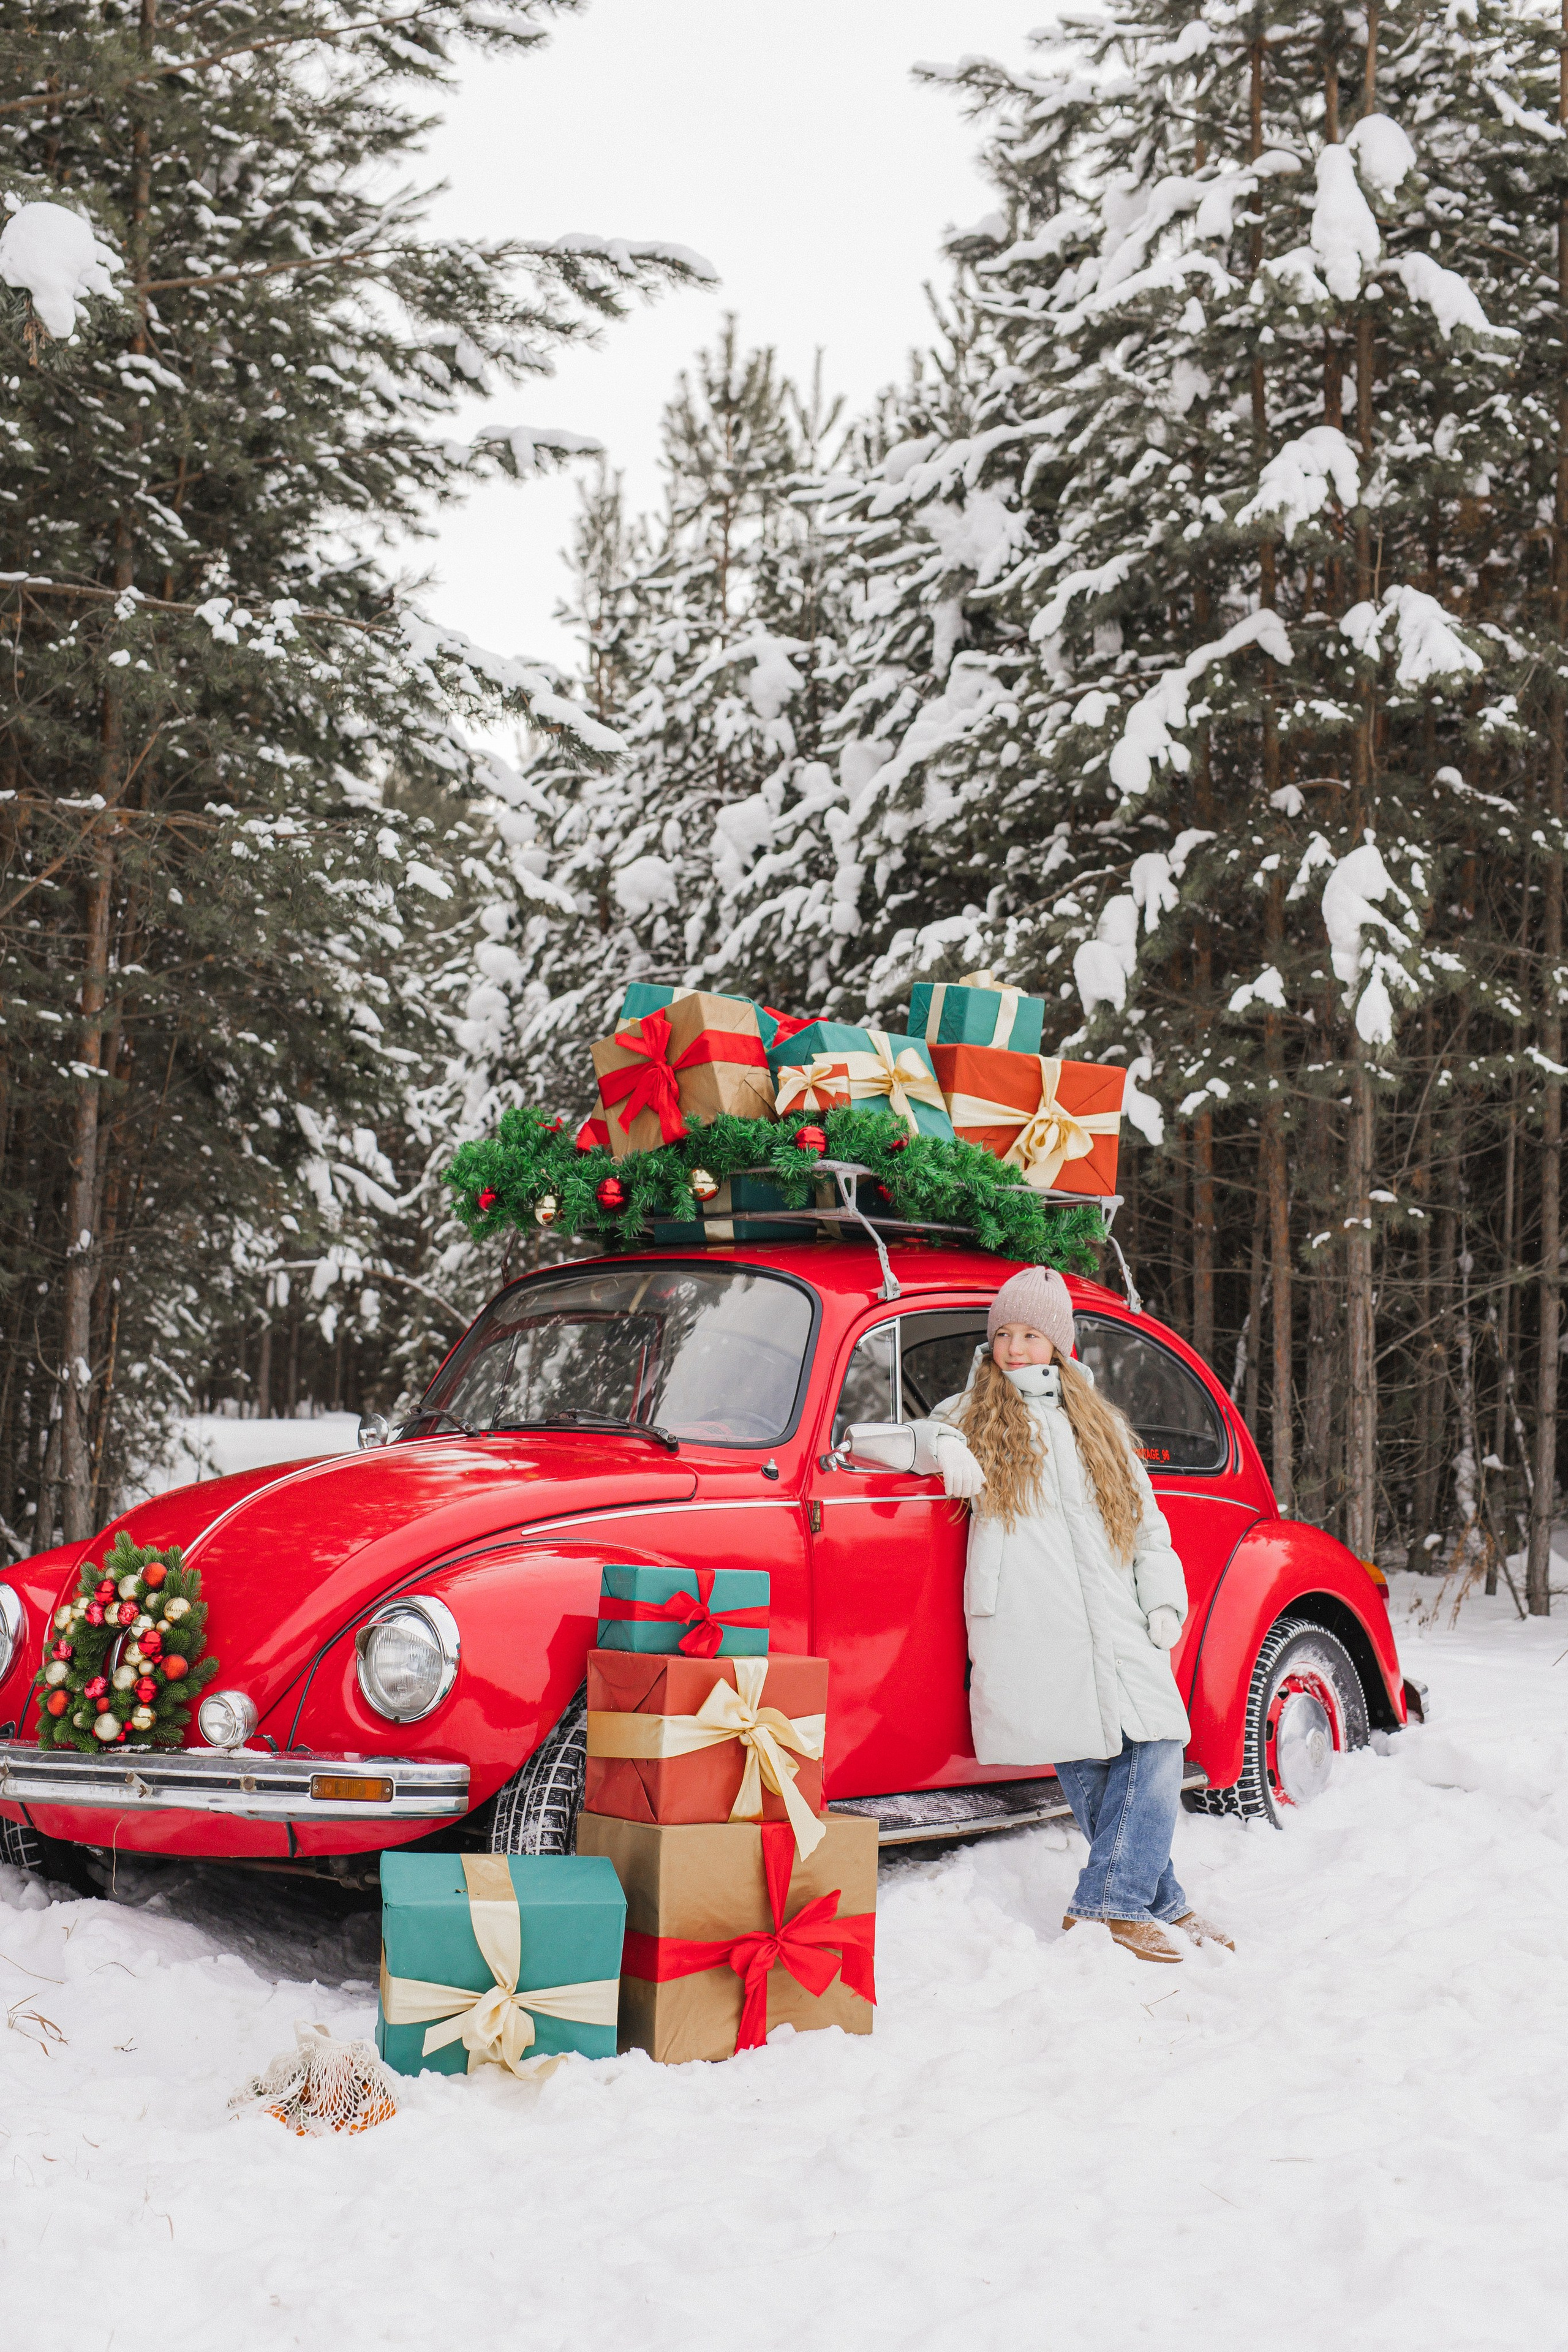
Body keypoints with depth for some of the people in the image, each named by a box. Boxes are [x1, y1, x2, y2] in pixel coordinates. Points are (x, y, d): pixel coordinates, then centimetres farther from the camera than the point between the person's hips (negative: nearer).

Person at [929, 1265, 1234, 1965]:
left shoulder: (1099, 1426, 25)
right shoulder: (972, 1415, 20)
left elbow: (1145, 1519, 23)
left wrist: (1164, 1599, 10)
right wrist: (946, 1447, -1)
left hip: (1114, 1624, 3)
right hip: (1027, 1630, -3)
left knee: (1157, 1739, -14)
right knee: (1084, 1760, -14)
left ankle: (1108, 1903, -11)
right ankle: (1158, 1903, -7)